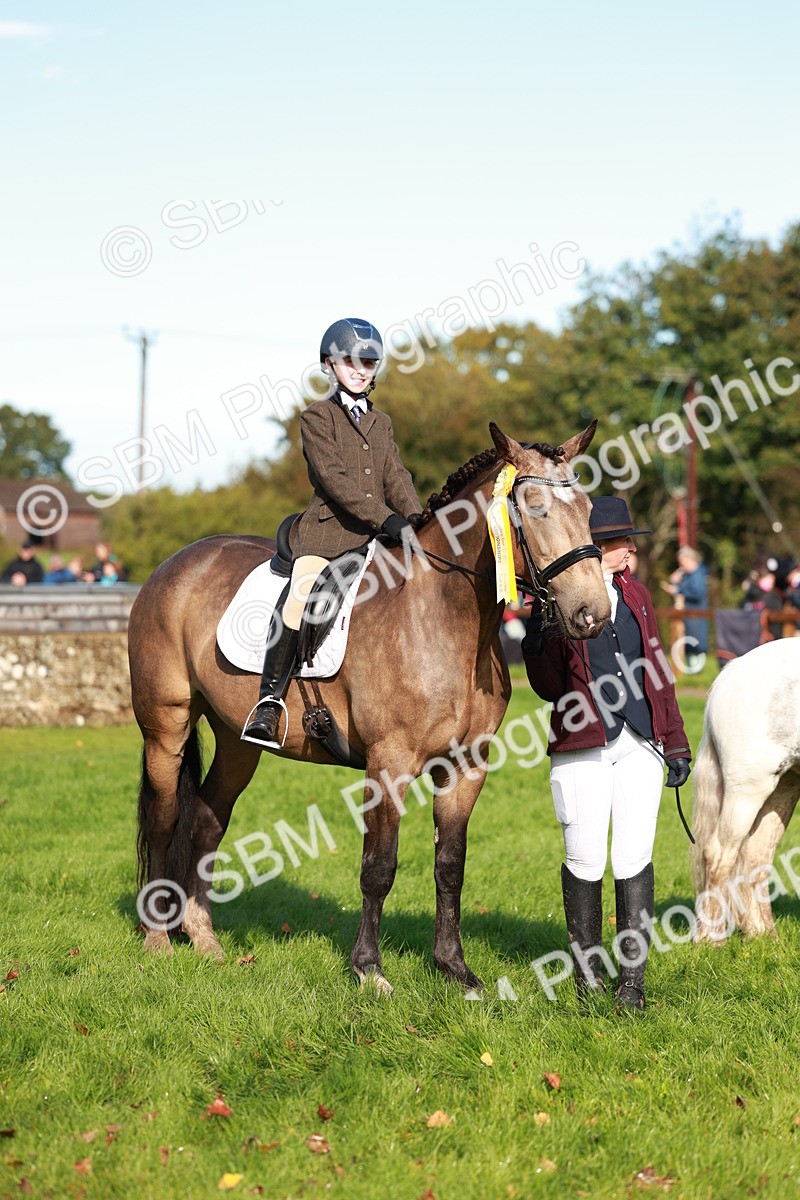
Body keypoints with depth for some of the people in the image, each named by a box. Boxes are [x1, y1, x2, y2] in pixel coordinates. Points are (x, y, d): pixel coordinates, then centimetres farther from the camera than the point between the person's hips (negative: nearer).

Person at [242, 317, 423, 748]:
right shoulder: (317, 417, 3)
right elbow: (335, 479, -9)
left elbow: (396, 479, 13)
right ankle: (269, 699, -26)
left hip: (376, 536, 6)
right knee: (300, 596, -28)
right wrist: (387, 519, -20)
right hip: (328, 530, -6)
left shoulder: (381, 423, 22)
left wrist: (416, 522, -8)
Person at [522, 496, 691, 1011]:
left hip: (640, 742, 4)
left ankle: (632, 978, 3)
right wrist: (541, 640, -23)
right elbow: (548, 687, -5)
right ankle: (587, 968, 21)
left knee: (635, 859, -1)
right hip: (583, 747, -4)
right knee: (586, 861, 2)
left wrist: (676, 743, 15)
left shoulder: (635, 594, 12)